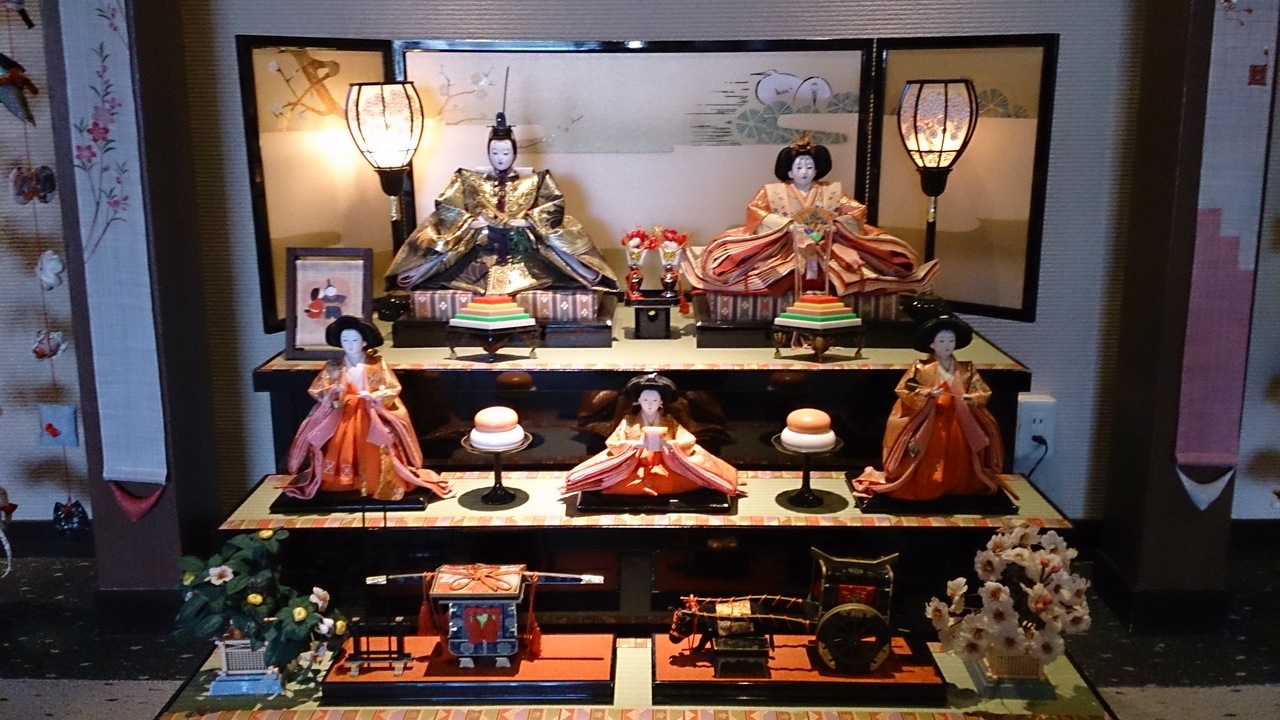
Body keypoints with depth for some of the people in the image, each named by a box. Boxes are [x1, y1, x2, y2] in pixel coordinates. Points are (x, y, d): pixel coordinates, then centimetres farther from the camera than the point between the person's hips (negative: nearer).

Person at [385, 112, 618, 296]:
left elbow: (554, 206, 0)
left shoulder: (533, 183, 10)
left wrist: (527, 221, -11)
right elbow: (444, 206, 6)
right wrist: (469, 221, -8)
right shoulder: (471, 182, 11)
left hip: (521, 253, 0)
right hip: (482, 252, 0)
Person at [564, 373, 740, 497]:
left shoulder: (669, 422, 7)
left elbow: (689, 442, -2)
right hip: (632, 468, -1)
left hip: (665, 468, 1)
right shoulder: (629, 421, 4)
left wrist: (668, 444, -20)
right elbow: (613, 444, -4)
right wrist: (636, 444, -20)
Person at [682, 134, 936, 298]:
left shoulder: (831, 191, 13)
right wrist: (787, 224, -17)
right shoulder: (774, 191, 8)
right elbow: (755, 212, -6)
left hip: (828, 246, 1)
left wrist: (834, 225, -13)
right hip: (783, 246, 0)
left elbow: (857, 212, 6)